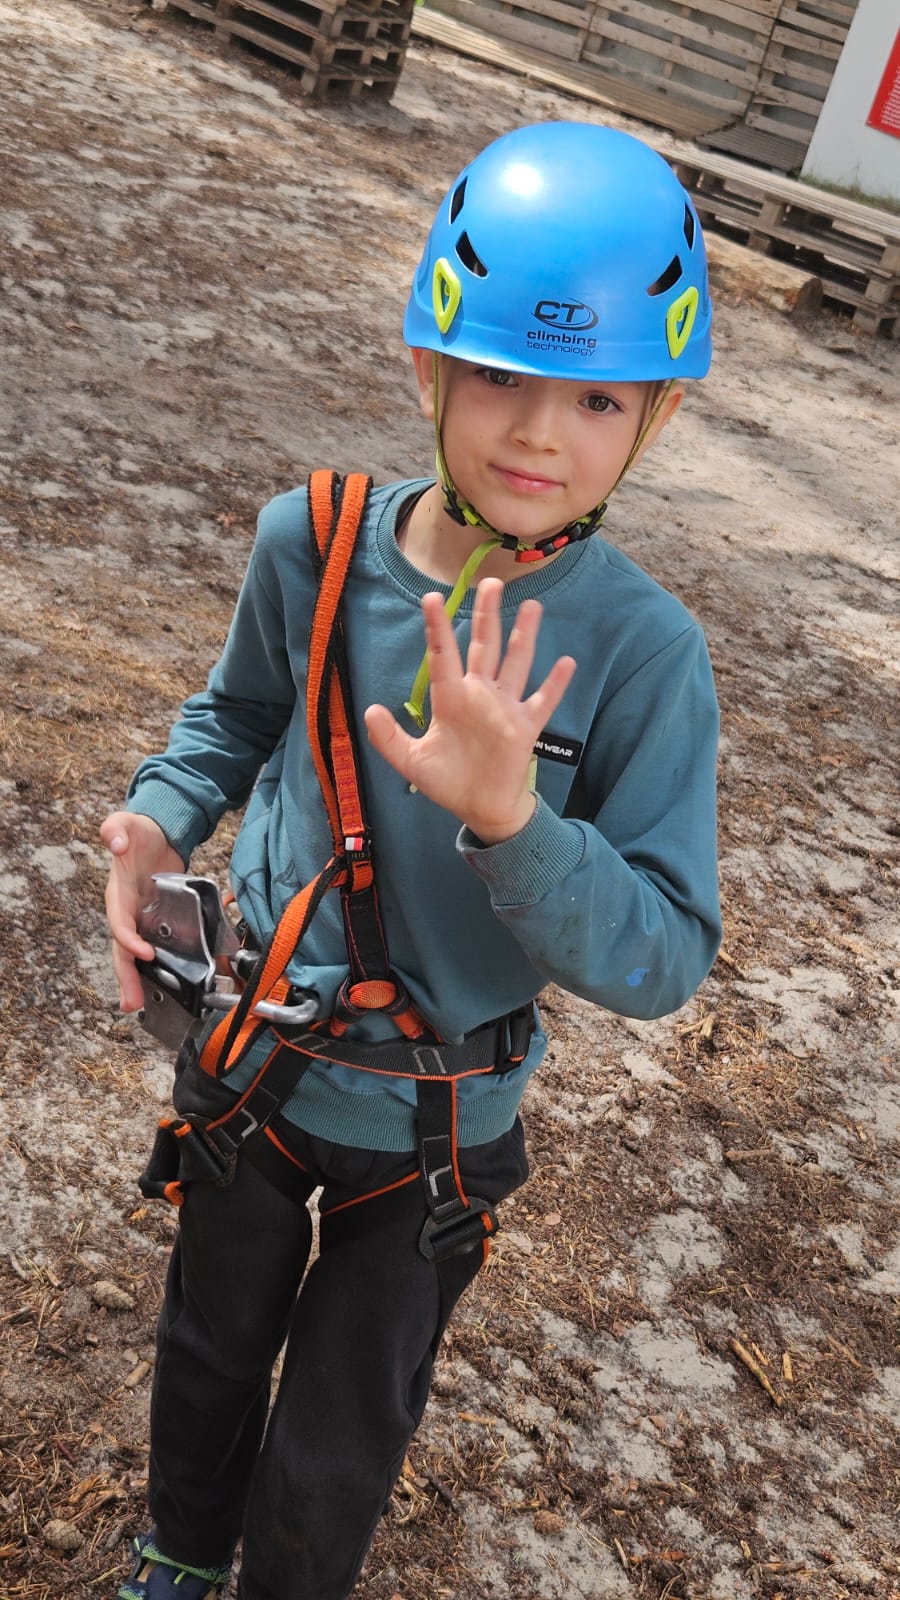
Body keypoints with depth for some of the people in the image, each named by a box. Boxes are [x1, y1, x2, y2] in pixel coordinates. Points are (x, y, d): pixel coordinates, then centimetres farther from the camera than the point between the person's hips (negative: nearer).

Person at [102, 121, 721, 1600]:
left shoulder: (641, 649, -24)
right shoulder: (311, 543, -16)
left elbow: (663, 961, -24)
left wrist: (508, 815, -40)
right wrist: (157, 822, -13)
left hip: (432, 1127, -3)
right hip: (250, 1059, 3)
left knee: (334, 1457, 19)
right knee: (210, 1350, 29)